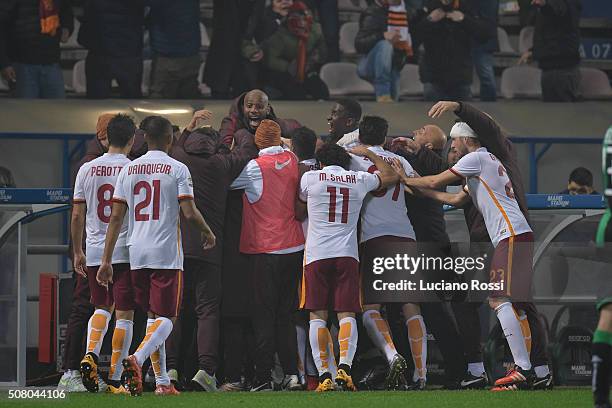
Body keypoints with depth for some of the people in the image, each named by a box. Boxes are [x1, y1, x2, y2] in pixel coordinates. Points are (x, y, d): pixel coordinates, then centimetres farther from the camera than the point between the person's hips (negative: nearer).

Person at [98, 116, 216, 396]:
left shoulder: (129, 169, 8)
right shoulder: (177, 169, -5)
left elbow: (116, 217, 5)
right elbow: (189, 213, -11)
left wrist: (106, 260, 7)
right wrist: (208, 233, 10)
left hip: (137, 254, 5)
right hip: (167, 254, -5)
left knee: (153, 316, 14)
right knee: (166, 318, -3)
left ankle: (162, 382, 13)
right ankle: (137, 358, -29)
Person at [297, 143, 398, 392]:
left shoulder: (310, 178, 6)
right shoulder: (359, 180, 11)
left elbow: (300, 210, 23)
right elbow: (390, 176, 29)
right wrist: (369, 155, 40)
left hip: (317, 254, -1)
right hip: (348, 254, 1)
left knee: (318, 315, 0)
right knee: (347, 314, 0)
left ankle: (324, 374, -9)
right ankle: (344, 367, -19)